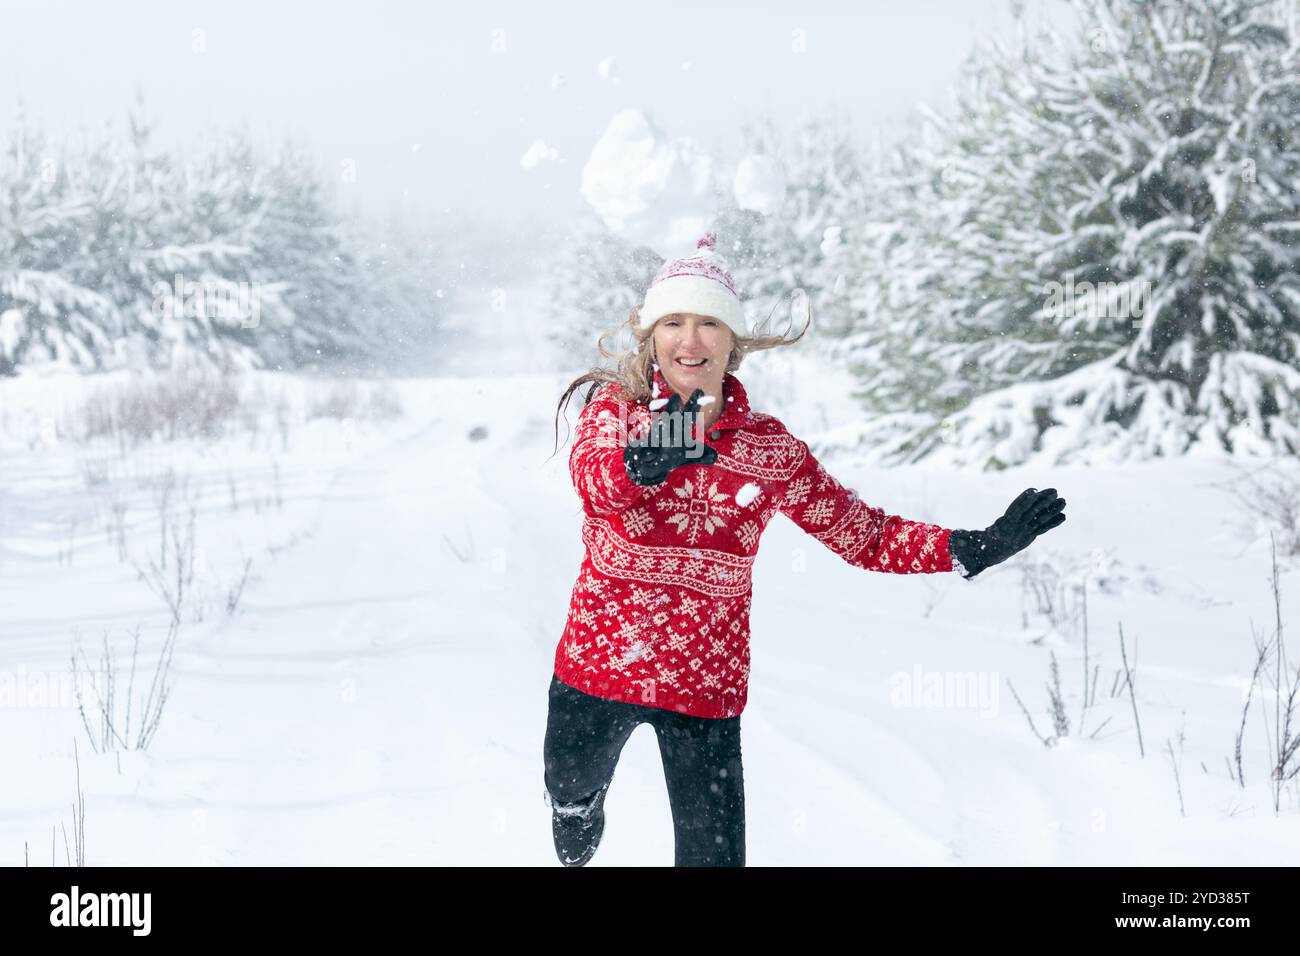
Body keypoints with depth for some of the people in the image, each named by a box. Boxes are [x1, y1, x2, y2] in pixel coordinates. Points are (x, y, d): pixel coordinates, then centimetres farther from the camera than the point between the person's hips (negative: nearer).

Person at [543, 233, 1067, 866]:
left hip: (706, 685, 0)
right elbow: (591, 473, -32)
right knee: (570, 802, 23)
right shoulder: (614, 407, -8)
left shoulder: (769, 448, -4)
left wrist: (977, 547, -14)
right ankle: (576, 848, 61)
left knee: (713, 853, -5)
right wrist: (643, 463, -56)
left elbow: (867, 536, 1)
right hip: (597, 664, 0)